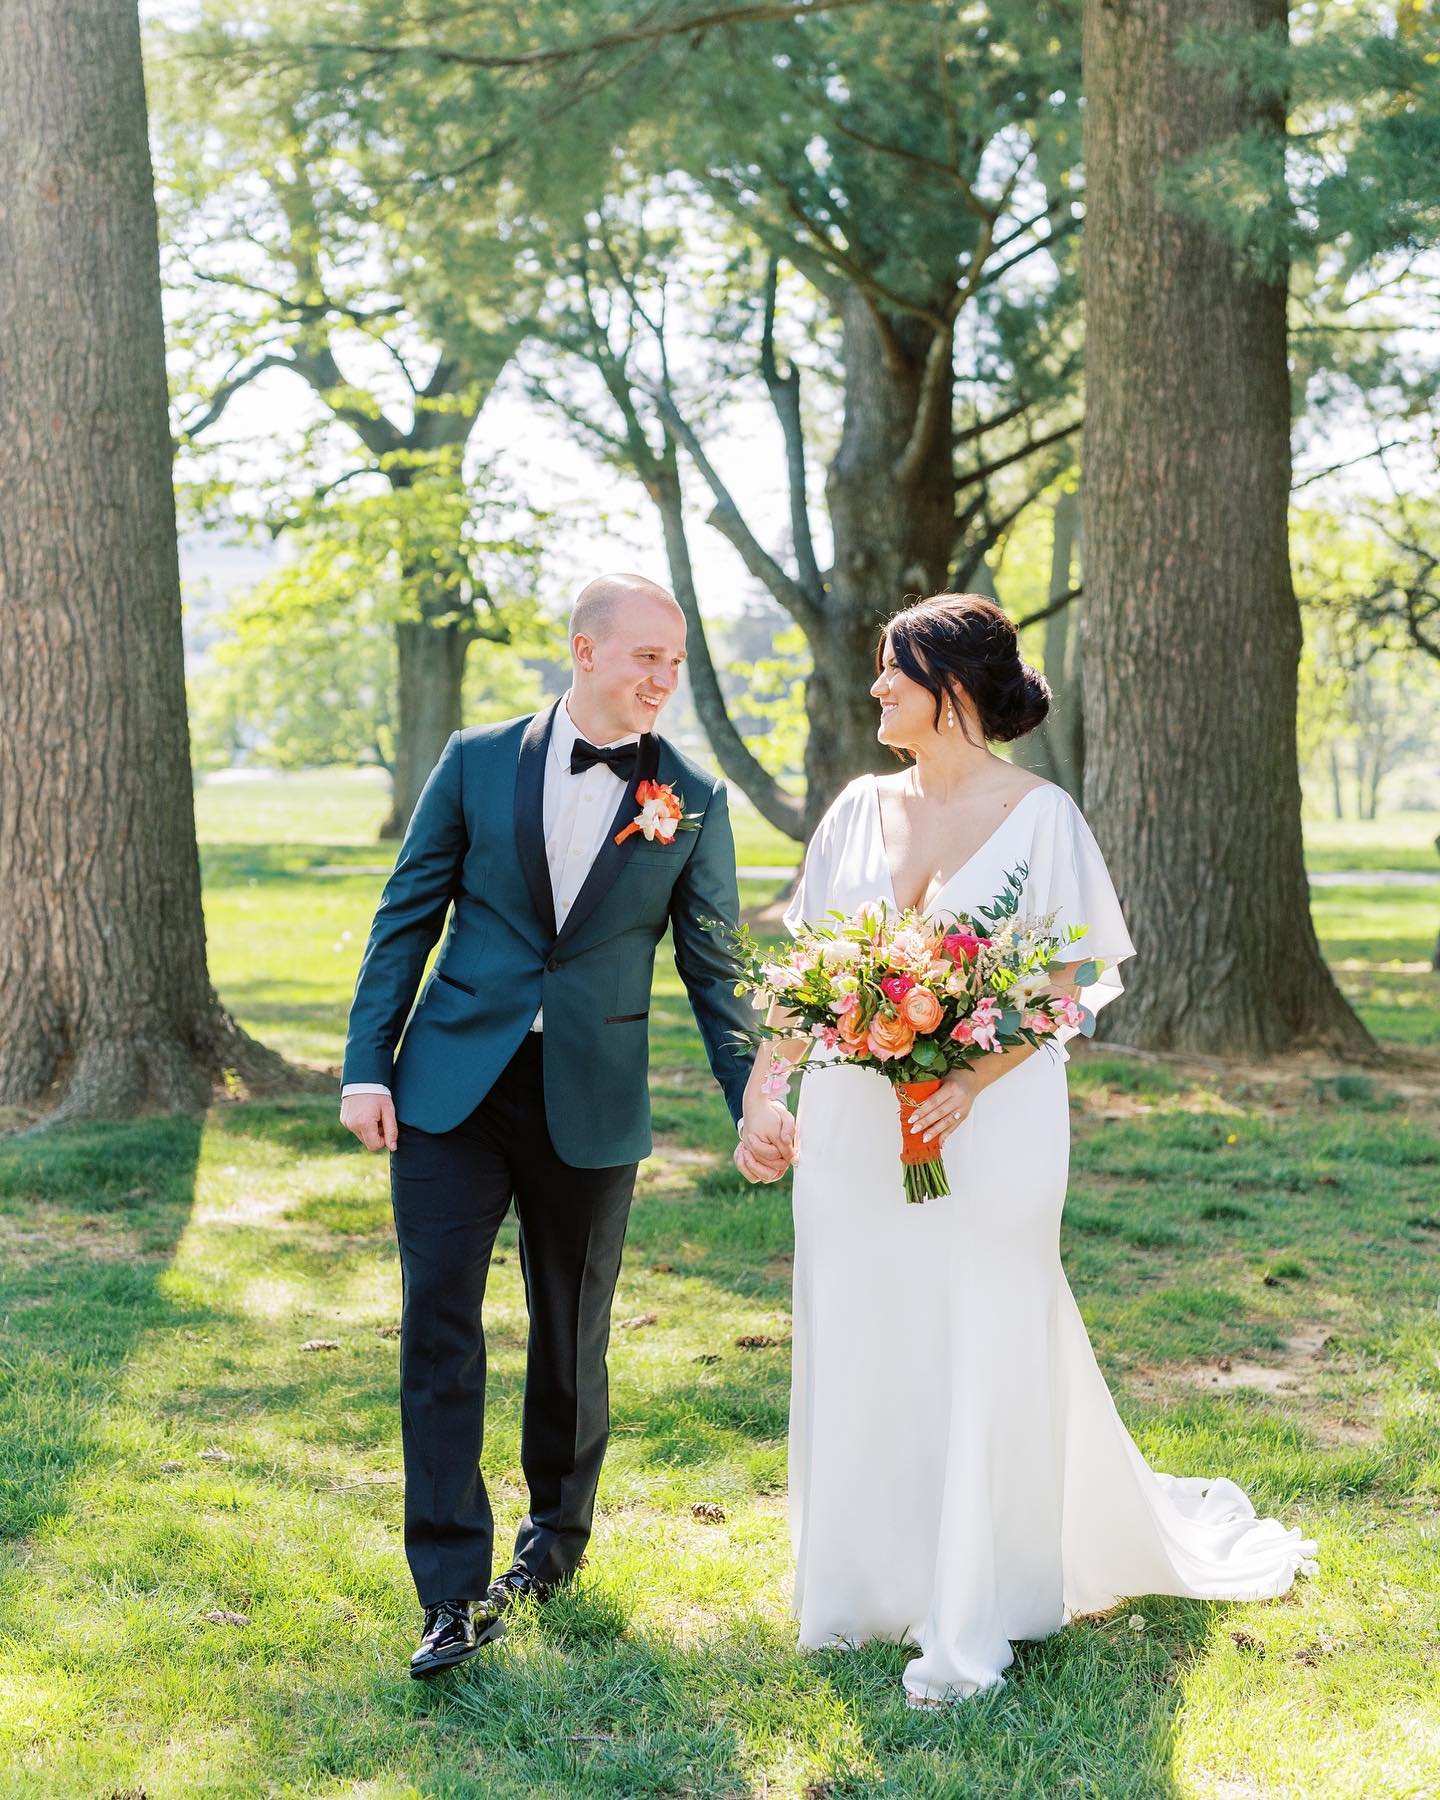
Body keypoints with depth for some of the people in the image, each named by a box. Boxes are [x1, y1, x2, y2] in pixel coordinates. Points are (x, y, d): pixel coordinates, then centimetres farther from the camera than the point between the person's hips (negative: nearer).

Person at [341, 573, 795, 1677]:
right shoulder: (478, 762, 1)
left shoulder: (693, 800, 1)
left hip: (592, 1100, 0)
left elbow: (713, 965, 5)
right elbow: (407, 917, 4)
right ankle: (455, 1593, 0)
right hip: (452, 1084, 0)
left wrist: (754, 1097, -4)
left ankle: (557, 1534, 35)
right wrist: (366, 1065, -2)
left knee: (572, 1334, 13)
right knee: (440, 1323, -5)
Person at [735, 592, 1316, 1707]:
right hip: (856, 1124, 5)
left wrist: (974, 1082, -20)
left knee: (981, 1358, -1)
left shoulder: (1040, 815, -6)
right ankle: (869, 1585, 25)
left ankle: (968, 1626, 10)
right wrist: (768, 1083, 1)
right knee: (860, 1352, 9)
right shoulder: (863, 809, 9)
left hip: (988, 1123, -5)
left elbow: (1076, 981, -9)